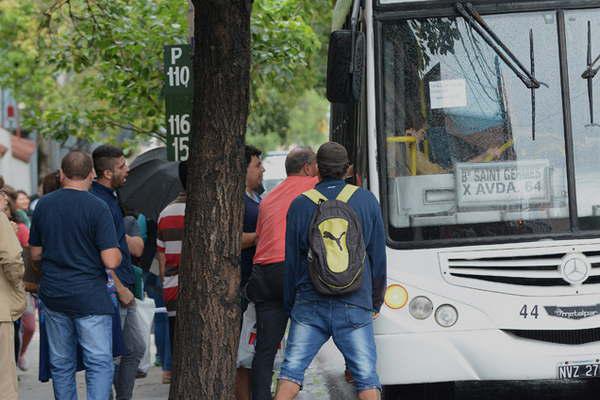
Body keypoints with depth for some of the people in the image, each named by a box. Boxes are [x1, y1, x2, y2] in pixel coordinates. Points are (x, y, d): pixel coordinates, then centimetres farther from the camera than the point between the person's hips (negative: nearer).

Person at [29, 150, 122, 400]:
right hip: (90, 296, -5)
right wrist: (118, 252, 7)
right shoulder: (97, 208, -11)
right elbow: (111, 261, -15)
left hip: (53, 295, 5)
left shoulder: (44, 205, 3)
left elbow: (35, 254, 11)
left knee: (61, 364, 13)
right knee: (99, 363, -3)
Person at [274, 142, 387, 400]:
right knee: (366, 376, 0)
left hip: (310, 304, 1)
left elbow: (291, 262, 7)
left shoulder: (300, 205, 3)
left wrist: (290, 304, 18)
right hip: (355, 304, 0)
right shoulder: (367, 201, 4)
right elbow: (378, 257, 8)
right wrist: (376, 301, 19)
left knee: (292, 369, 4)